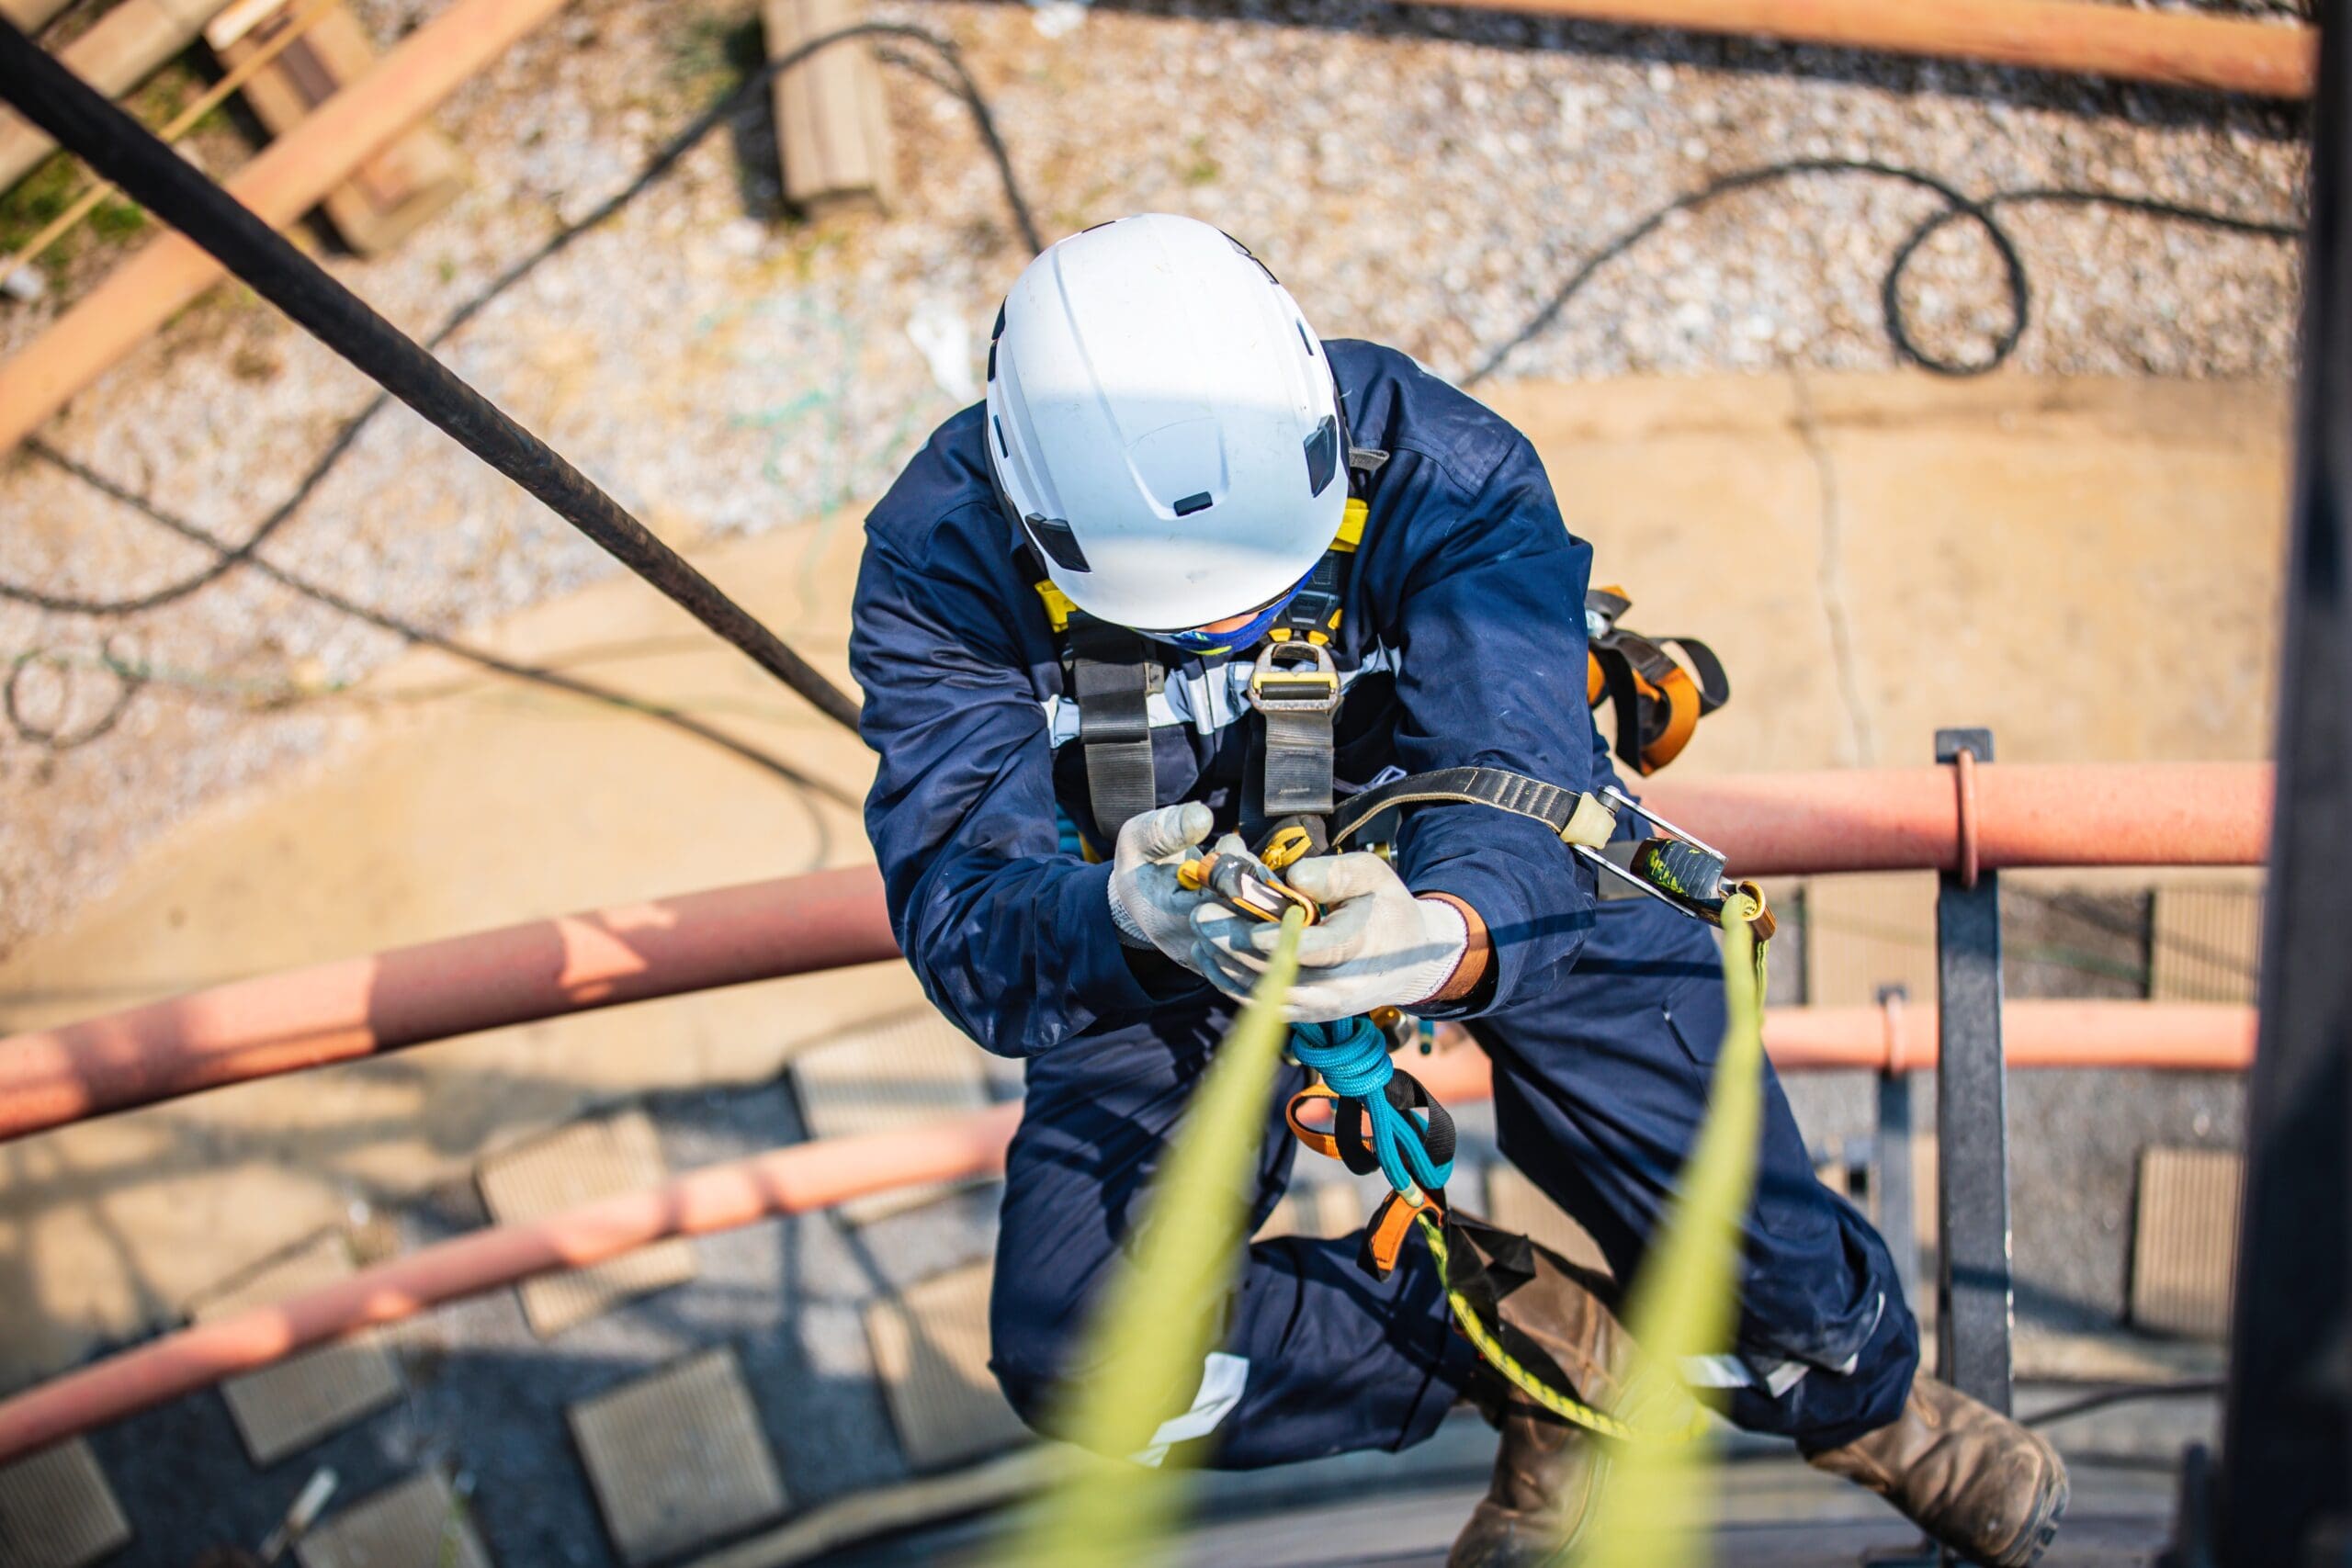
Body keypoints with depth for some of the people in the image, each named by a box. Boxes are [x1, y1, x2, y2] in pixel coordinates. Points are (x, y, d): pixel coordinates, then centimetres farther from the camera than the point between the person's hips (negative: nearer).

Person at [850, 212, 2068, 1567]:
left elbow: (1518, 777, -37)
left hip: (1471, 883, -1)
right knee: (1075, 1351, -19)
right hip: (1168, 961, 1)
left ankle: (1858, 1387, 20)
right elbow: (962, 908, -30)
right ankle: (1543, 1352, -2)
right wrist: (1119, 923, -54)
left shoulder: (1437, 467, -27)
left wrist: (1449, 935, -61)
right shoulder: (945, 556, -24)